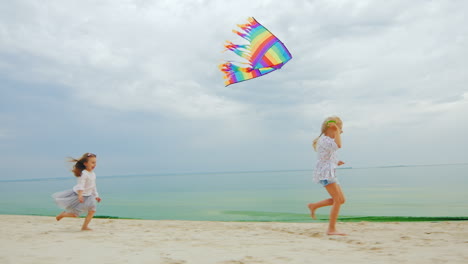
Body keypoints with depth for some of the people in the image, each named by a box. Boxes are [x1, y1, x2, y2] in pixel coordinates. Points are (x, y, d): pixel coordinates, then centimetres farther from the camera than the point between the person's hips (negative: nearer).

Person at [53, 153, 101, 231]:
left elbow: (93, 186, 16)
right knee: (75, 214, -1)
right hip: (77, 195, -8)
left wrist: (96, 196, 18)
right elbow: (80, 185, -29)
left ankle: (84, 226, 5)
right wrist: (80, 195, -39)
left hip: (88, 196, 8)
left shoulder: (93, 174, 5)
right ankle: (62, 214, 28)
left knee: (92, 210, -5)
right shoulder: (83, 174, -22)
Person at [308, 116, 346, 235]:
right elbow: (338, 145, -30)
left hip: (330, 173, 10)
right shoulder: (324, 139, -11)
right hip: (325, 173, -10)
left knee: (341, 200, 8)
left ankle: (313, 206, 17)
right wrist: (337, 131, -18)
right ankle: (331, 229, -8)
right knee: (338, 200, -13)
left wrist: (336, 162, 12)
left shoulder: (327, 140, 21)